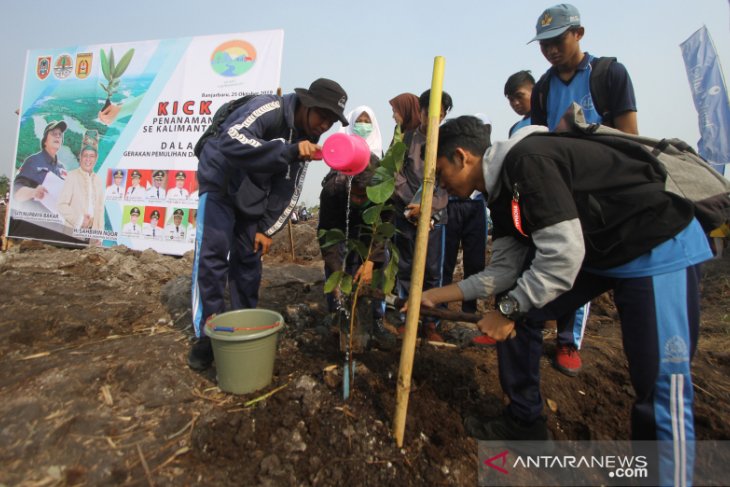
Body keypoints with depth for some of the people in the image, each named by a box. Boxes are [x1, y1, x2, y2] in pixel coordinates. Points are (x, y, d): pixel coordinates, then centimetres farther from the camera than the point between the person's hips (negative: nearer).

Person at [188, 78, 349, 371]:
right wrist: (289, 151, -48)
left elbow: (290, 191, 0)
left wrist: (268, 229, -3)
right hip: (220, 184, -5)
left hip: (254, 196, 6)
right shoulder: (268, 109, -24)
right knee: (212, 256, -12)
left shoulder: (307, 138, -3)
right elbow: (231, 141, -42)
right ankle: (206, 334, 1)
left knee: (249, 261, 4)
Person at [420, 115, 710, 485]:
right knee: (518, 316, 5)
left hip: (659, 247, -8)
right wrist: (437, 295, 0)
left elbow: (563, 254, -30)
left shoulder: (527, 160, -25)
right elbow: (506, 269, 0)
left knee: (661, 384, -10)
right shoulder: (503, 191, 2)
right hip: (596, 250, 9)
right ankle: (525, 423, 20)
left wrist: (508, 309, -19)